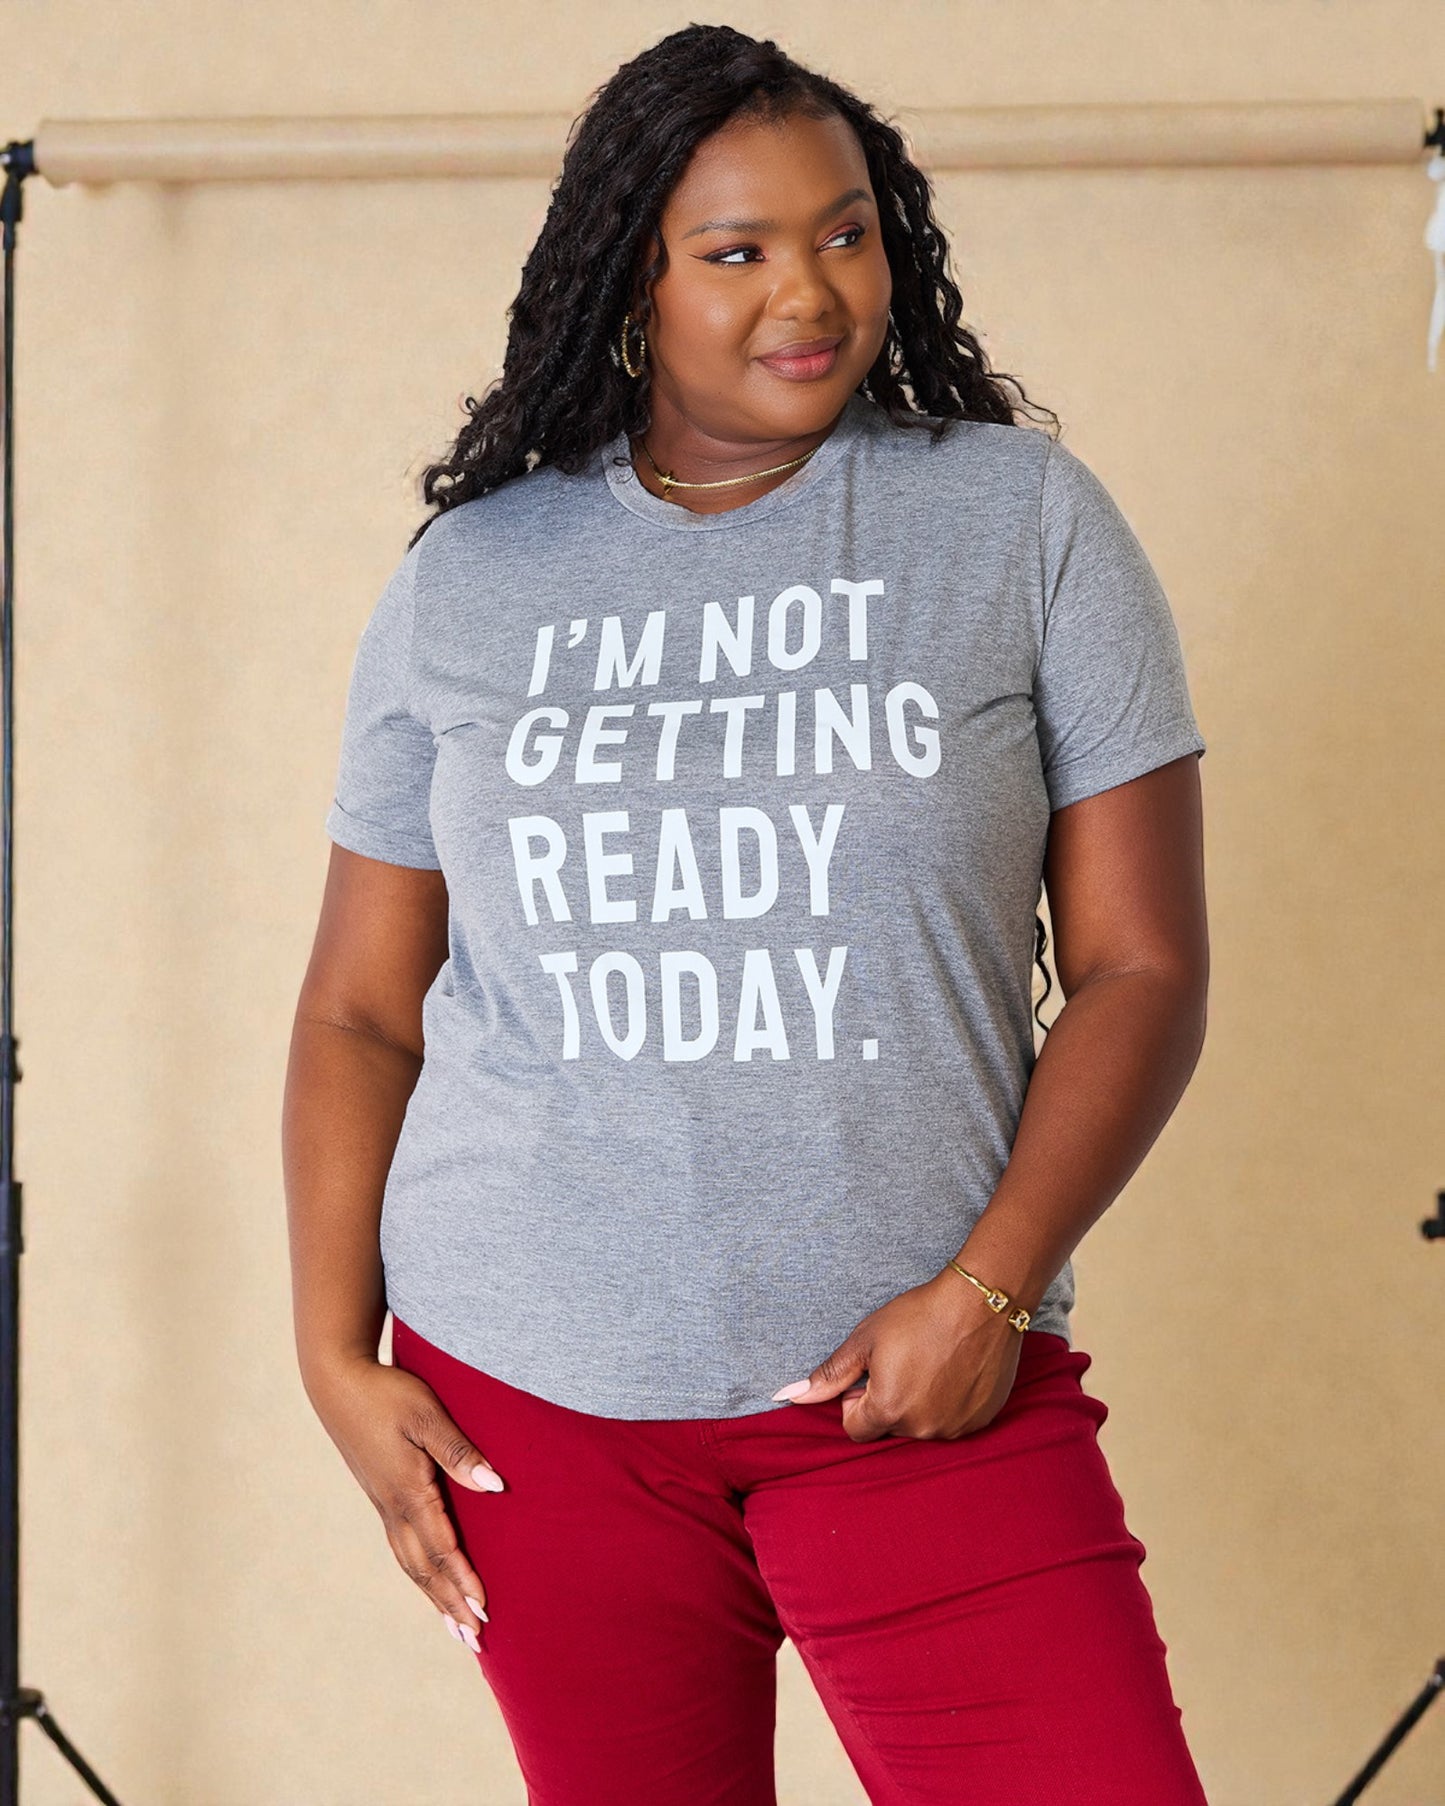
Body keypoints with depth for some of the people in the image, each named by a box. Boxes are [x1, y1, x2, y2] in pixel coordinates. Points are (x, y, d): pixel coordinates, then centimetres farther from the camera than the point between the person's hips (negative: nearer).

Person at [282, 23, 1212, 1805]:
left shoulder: (1024, 521, 1)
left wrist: (991, 1288, -11)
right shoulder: (465, 584, 7)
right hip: (531, 1391, 2)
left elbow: (1142, 966, 0)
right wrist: (334, 1355, 1)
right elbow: (358, 1011, 11)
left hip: (922, 1388, -1)